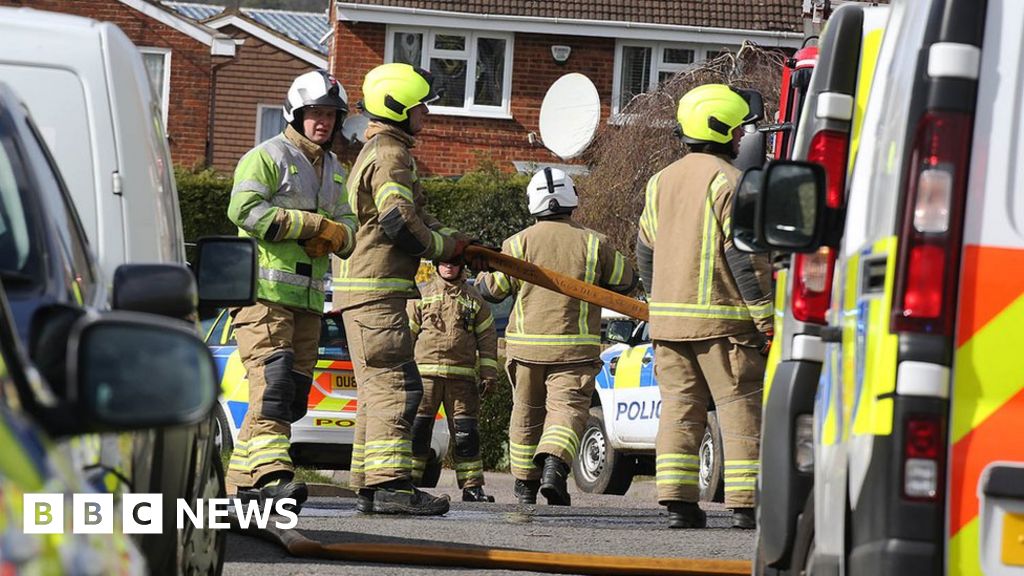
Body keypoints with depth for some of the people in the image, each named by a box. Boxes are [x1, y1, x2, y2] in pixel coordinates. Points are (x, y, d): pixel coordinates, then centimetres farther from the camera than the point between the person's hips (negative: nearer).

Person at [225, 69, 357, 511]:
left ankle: (243, 477, 9)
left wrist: (335, 235, -9)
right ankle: (271, 472, -30)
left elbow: (349, 230, 17)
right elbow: (244, 210, -17)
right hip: (264, 290, -8)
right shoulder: (268, 157, -2)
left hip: (308, 296, 8)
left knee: (293, 391, 4)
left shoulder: (334, 172, 22)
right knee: (273, 380, -20)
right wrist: (312, 224, -14)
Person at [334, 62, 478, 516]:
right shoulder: (390, 155, -11)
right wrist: (446, 248, -7)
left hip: (367, 289, 11)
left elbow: (418, 220, 25)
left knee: (379, 389, 12)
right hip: (375, 289, -11)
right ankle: (391, 484, -20)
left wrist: (456, 243, 11)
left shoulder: (380, 152, 23)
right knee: (396, 384, -14)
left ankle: (368, 486, 13)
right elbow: (400, 223, -22)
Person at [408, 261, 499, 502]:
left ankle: (472, 486, 2)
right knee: (417, 429, -4)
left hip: (461, 376, 1)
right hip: (426, 371, -1)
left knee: (466, 432, -2)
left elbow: (487, 337, 13)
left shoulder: (474, 299, 13)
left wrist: (488, 373, 5)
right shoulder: (421, 296, 11)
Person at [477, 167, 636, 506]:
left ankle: (525, 484, 25)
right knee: (567, 408, -7)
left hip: (526, 345, 2)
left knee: (526, 412, 15)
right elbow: (625, 283, 11)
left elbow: (491, 290, 5)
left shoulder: (520, 243, -1)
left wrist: (486, 268, 26)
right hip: (574, 347, -1)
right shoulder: (592, 243, 0)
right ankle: (553, 466, -34)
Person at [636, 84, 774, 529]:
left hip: (667, 317, 7)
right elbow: (745, 255, -15)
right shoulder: (729, 182, -10)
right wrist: (766, 317, -12)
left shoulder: (662, 181, 14)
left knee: (680, 407, 8)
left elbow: (645, 250, 18)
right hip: (722, 318, -7)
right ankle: (745, 504, -6)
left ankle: (677, 501, 2)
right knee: (741, 408, -2)